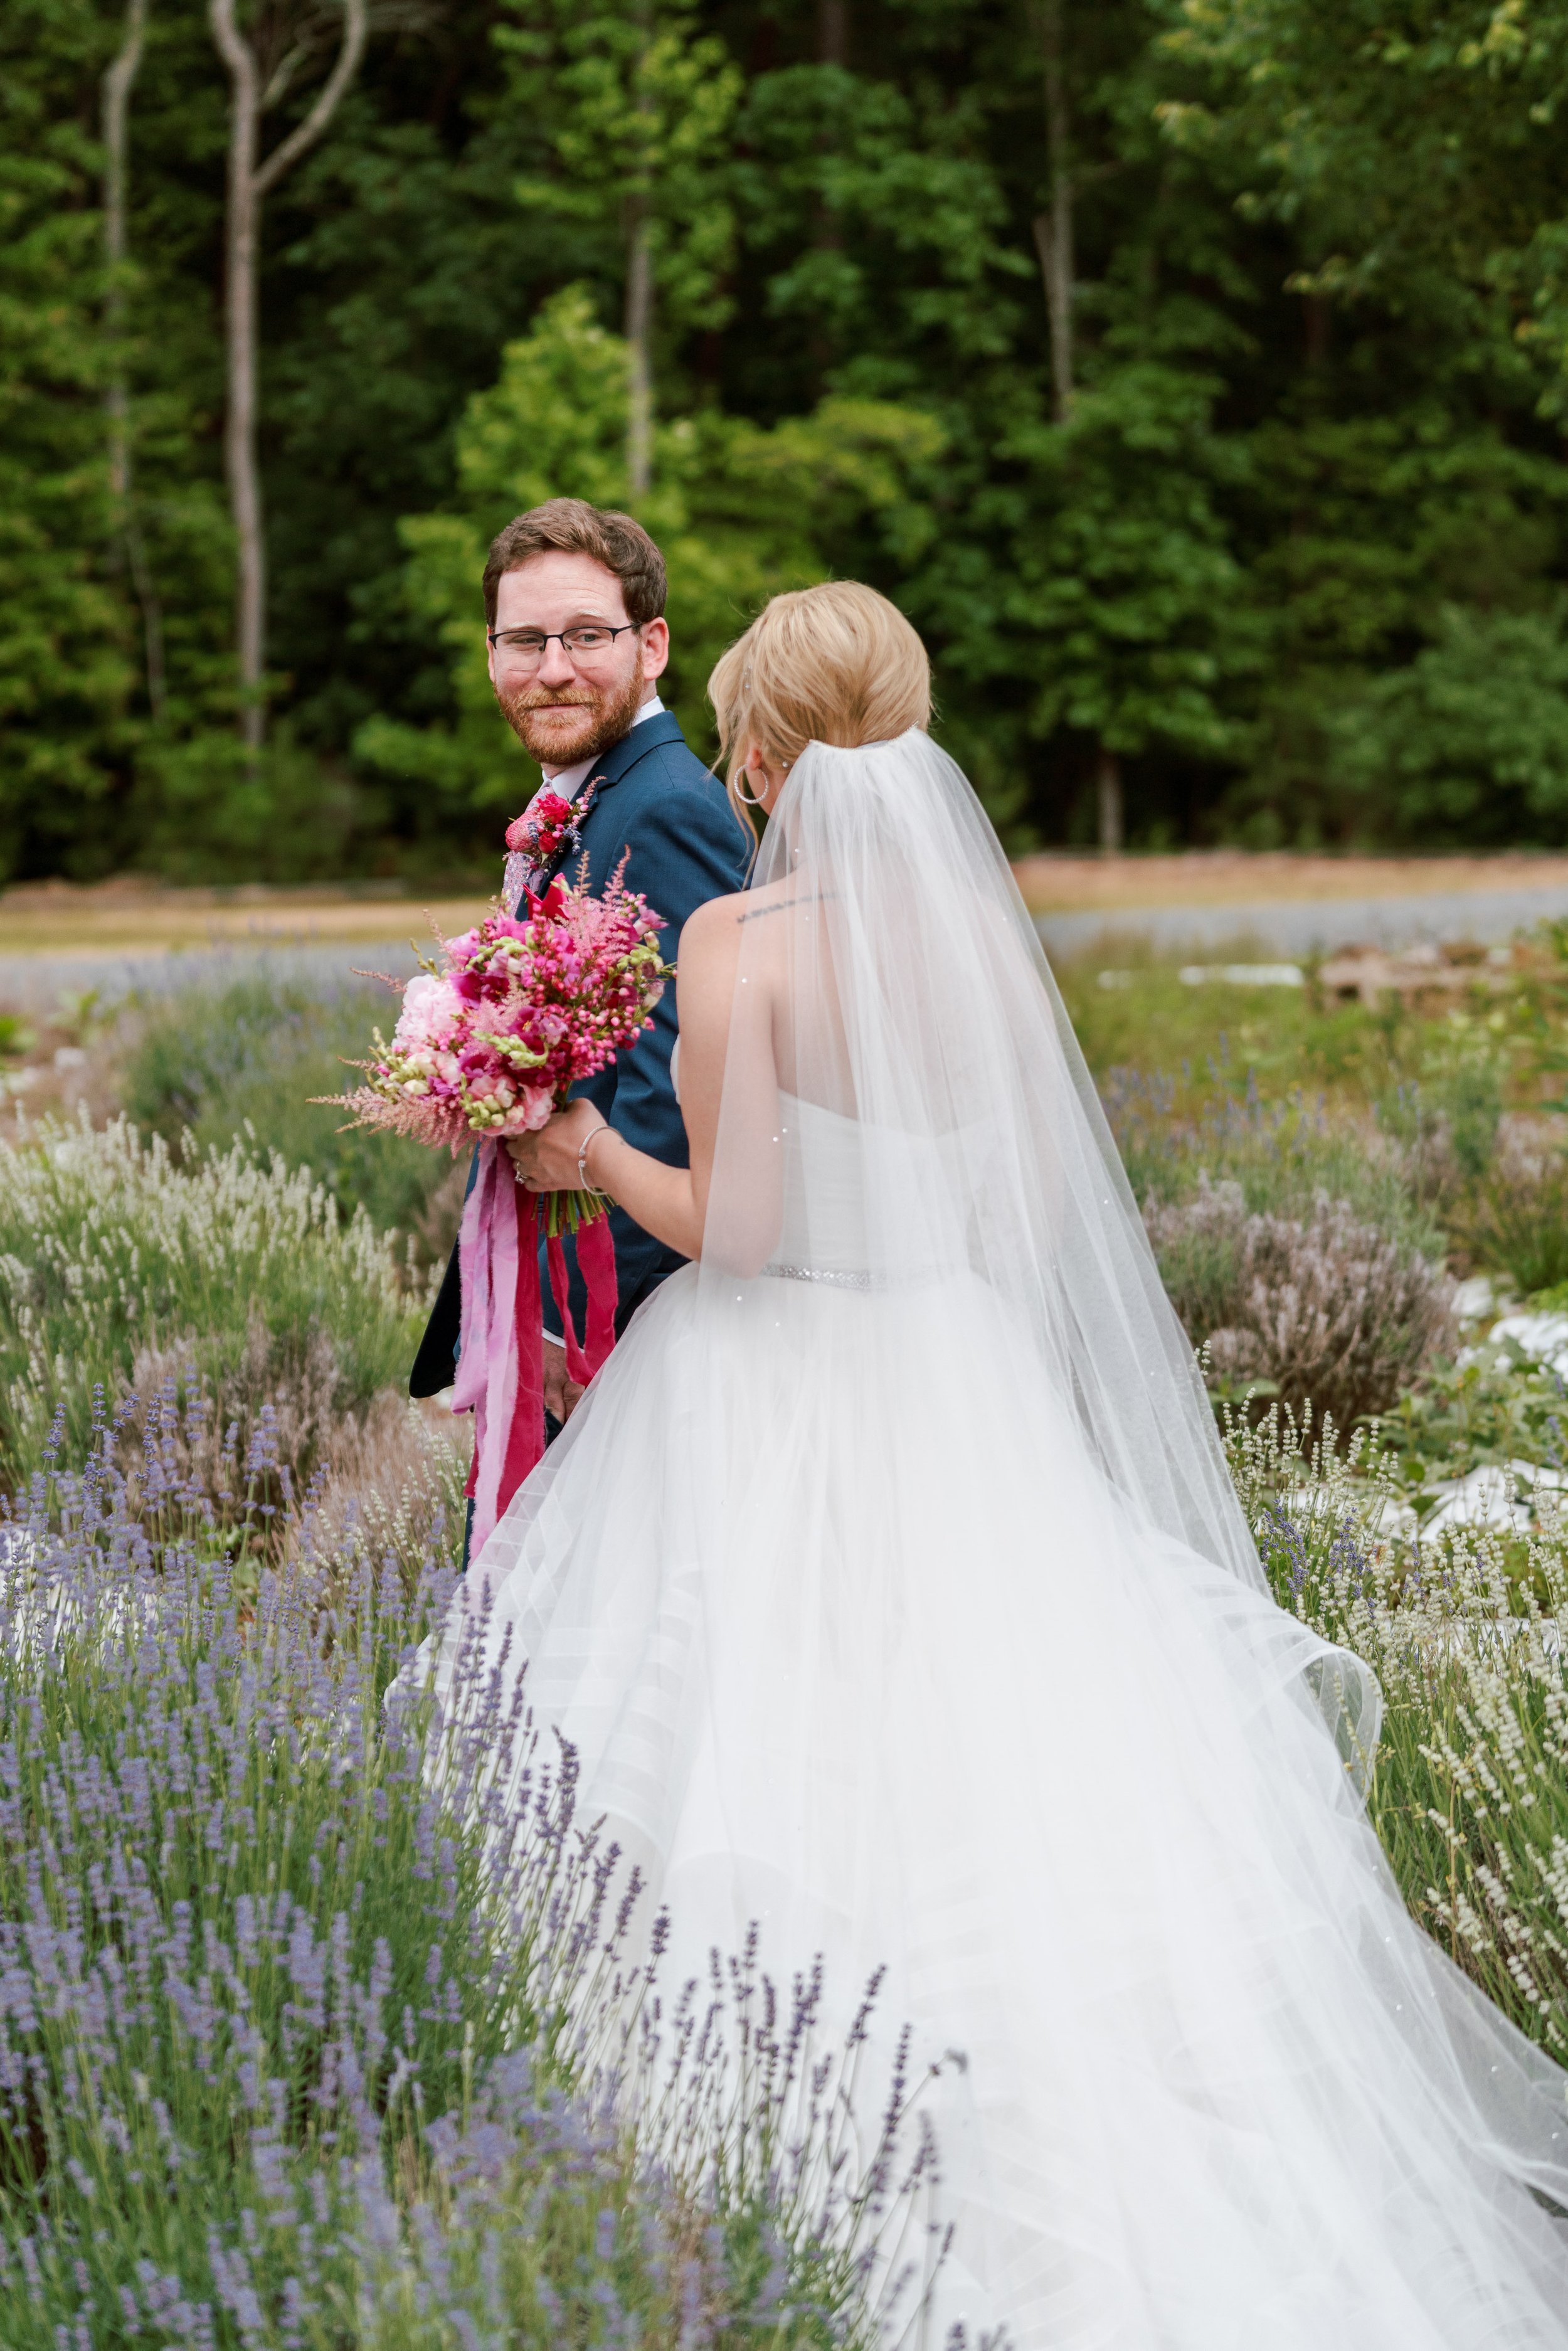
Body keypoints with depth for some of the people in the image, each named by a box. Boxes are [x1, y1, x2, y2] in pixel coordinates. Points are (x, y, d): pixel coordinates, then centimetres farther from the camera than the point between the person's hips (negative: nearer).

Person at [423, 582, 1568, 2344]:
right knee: (1006, 1768, 10)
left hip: (772, 1408, -5)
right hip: (960, 1389, 5)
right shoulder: (985, 926, 1)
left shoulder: (738, 938, -14)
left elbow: (736, 1226, -17)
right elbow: (1038, 1204, 7)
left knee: (792, 1771, 5)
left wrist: (595, 1156, 1)